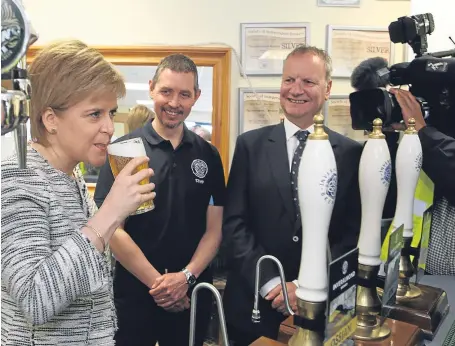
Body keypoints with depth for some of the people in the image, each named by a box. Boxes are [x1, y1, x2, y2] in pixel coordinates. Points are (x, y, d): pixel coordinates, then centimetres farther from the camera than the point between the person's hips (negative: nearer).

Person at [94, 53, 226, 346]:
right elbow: (111, 228, -9)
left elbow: (214, 229, 3)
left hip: (193, 293, 3)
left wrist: (187, 277, -11)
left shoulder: (208, 155, 3)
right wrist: (158, 283, -12)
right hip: (134, 292, -2)